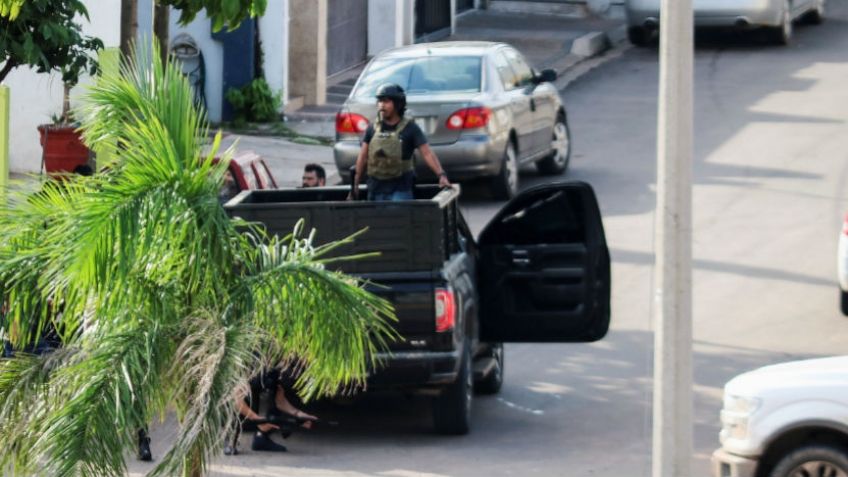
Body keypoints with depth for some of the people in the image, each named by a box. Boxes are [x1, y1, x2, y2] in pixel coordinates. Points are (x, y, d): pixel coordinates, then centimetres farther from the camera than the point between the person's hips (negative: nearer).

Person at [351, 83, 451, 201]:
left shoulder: (410, 128, -4)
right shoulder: (373, 129, 7)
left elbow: (427, 153, -11)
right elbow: (363, 157, 11)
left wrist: (441, 175, -23)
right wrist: (355, 184, 8)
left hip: (400, 188, -4)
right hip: (376, 187, 4)